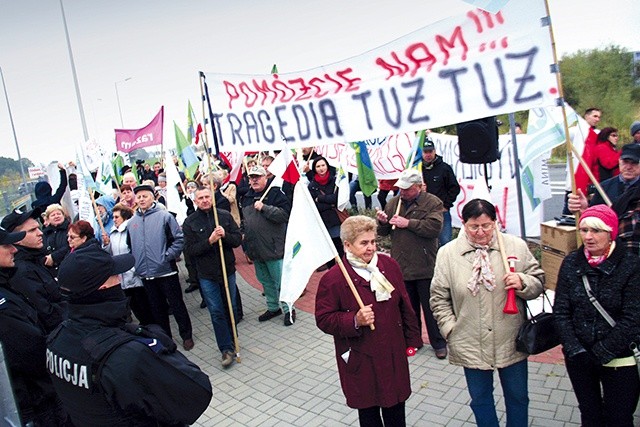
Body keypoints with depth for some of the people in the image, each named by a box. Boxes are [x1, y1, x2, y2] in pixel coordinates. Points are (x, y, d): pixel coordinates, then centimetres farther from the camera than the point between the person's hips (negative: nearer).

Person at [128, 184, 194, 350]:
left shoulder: (165, 216, -6)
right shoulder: (132, 222, 8)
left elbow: (179, 239, -9)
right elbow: (130, 246, 17)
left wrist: (167, 256, -15)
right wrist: (136, 263, 6)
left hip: (166, 271, -4)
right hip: (145, 274, 5)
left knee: (177, 305, 5)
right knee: (157, 308, 16)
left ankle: (187, 335, 20)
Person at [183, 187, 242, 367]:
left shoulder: (225, 216, 0)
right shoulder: (190, 222, -3)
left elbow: (238, 239, 0)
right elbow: (190, 249, -9)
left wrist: (225, 235, -21)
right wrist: (210, 241, -23)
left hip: (228, 269, 2)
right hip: (207, 274, -2)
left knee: (231, 308, 13)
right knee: (216, 312, 0)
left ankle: (231, 341, 34)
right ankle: (227, 349, 9)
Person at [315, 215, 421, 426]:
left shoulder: (389, 266, -2)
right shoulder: (332, 279, -17)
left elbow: (404, 305, 8)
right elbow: (324, 319, -12)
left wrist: (412, 339, 11)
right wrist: (355, 321, -27)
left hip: (393, 353, 4)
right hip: (360, 360, -4)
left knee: (396, 403, 19)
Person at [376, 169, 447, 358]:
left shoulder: (432, 203, -6)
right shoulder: (394, 203, 8)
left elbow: (434, 227, -22)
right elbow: (383, 232, 12)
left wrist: (408, 223, -21)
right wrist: (382, 222, -10)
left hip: (425, 267, -4)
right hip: (401, 266, 5)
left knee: (431, 307, 6)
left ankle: (438, 343, 23)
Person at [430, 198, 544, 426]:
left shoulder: (516, 246, -6)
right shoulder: (448, 253, -6)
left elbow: (538, 282, 2)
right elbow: (439, 298, 1)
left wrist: (523, 283, -19)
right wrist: (450, 329, -5)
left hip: (510, 342, 1)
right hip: (471, 345, 0)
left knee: (518, 397, 19)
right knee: (480, 399, 19)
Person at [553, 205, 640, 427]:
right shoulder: (571, 263, -2)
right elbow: (561, 312, -3)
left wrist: (600, 353, -15)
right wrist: (575, 350, -13)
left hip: (619, 360, -2)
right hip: (579, 358, 2)